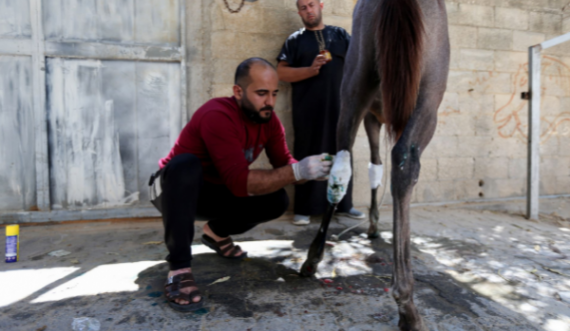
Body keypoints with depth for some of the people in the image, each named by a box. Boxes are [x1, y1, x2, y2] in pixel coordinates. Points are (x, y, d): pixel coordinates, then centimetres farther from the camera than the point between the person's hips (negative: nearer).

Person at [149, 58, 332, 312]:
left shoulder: (268, 119, -9)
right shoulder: (218, 117, -32)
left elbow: (284, 163, -9)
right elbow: (240, 182, -39)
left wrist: (312, 170, -29)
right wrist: (297, 172, -43)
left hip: (213, 192, 6)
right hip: (174, 189, -5)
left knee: (277, 201, -13)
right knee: (186, 164, -39)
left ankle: (216, 232, 13)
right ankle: (179, 269, -30)